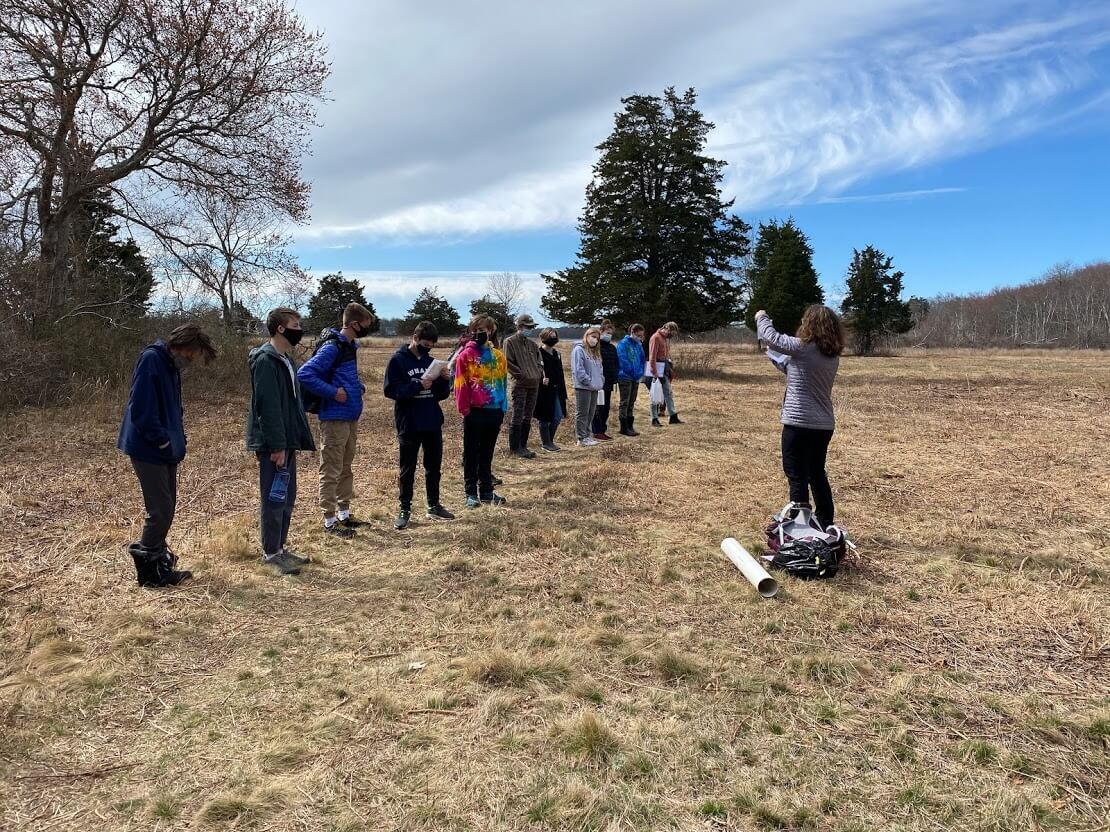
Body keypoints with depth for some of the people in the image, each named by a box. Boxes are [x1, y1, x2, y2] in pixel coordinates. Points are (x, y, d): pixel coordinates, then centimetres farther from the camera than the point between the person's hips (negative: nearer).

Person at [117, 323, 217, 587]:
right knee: (160, 510, -6)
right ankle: (149, 572, 5)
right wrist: (162, 441, -18)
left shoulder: (171, 366, 14)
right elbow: (140, 407, -22)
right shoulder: (151, 359, -15)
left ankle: (158, 558, 27)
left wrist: (176, 441, 12)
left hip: (166, 450, 10)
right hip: (149, 449, -9)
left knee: (166, 508, 15)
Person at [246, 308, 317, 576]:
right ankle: (271, 554, 9)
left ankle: (279, 548, 25)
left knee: (287, 497, 15)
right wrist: (277, 446, -22)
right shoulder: (266, 360, -15)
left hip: (286, 441, 10)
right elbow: (267, 406, -20)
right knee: (274, 499, -1)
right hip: (273, 444, -10)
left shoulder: (285, 358, 15)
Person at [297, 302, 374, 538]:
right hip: (334, 418, -10)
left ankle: (344, 514, 28)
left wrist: (359, 386, 9)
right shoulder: (332, 347, -16)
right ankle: (329, 520, 8)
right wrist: (333, 392, -21)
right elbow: (304, 374, -23)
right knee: (331, 471, -1)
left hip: (351, 417, 10)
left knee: (346, 468, 17)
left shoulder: (350, 346, 12)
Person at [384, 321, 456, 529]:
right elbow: (390, 390, -15)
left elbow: (442, 394, 11)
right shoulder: (398, 360, -7)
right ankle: (405, 509, 15)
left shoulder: (431, 361, 9)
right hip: (409, 425, -5)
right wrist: (418, 385, -23)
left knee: (434, 466, 14)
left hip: (433, 423, 5)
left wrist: (444, 379, -9)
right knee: (407, 469, 4)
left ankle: (434, 506, 26)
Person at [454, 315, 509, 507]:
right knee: (471, 454, 4)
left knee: (487, 453, 13)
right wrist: (464, 409, -11)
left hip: (494, 411, 4)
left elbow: (503, 382, 13)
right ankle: (471, 493, 10)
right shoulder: (466, 355, -4)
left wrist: (503, 408, 9)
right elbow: (460, 384, -7)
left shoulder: (498, 356, 10)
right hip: (474, 411, -4)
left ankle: (486, 491, 22)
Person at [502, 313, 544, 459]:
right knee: (517, 417, -6)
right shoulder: (510, 342, -4)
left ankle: (523, 446, 19)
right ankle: (514, 447, 2)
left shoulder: (532, 343, 17)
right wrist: (521, 374, -13)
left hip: (534, 384, 7)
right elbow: (507, 362, -12)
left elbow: (539, 360, 24)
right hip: (520, 385, -7)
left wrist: (540, 373, 7)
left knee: (528, 418, 11)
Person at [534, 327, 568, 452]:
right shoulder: (539, 353, -8)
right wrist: (541, 380, -27)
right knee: (544, 418, 1)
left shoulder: (557, 354, 15)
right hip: (544, 390, -7)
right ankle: (546, 443, 13)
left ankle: (550, 441, 23)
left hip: (556, 391, 7)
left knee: (558, 417, 8)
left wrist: (563, 392, 14)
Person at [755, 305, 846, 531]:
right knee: (817, 473, 19)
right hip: (824, 425, 8)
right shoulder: (833, 356, 8)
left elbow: (771, 337, -2)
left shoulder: (803, 348, -14)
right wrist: (776, 358, 25)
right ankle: (825, 525, 28)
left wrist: (762, 317, 16)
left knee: (797, 476, -1)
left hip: (799, 423, -8)